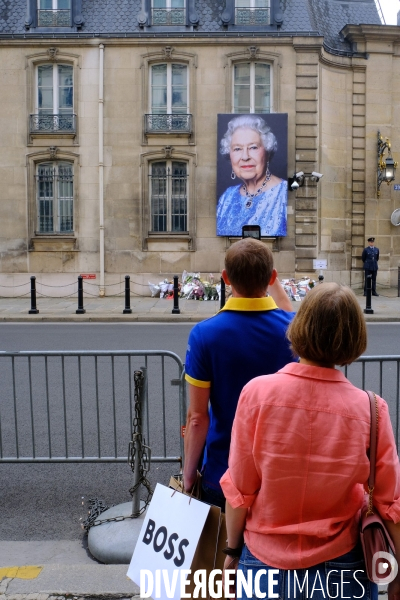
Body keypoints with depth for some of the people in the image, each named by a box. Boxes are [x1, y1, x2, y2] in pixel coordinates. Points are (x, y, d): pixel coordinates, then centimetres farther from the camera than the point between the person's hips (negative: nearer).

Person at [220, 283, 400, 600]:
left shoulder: (258, 392, -19)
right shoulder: (369, 409, -16)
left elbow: (239, 490, -12)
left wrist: (232, 549, 4)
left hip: (264, 561, 0)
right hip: (339, 568, 1)